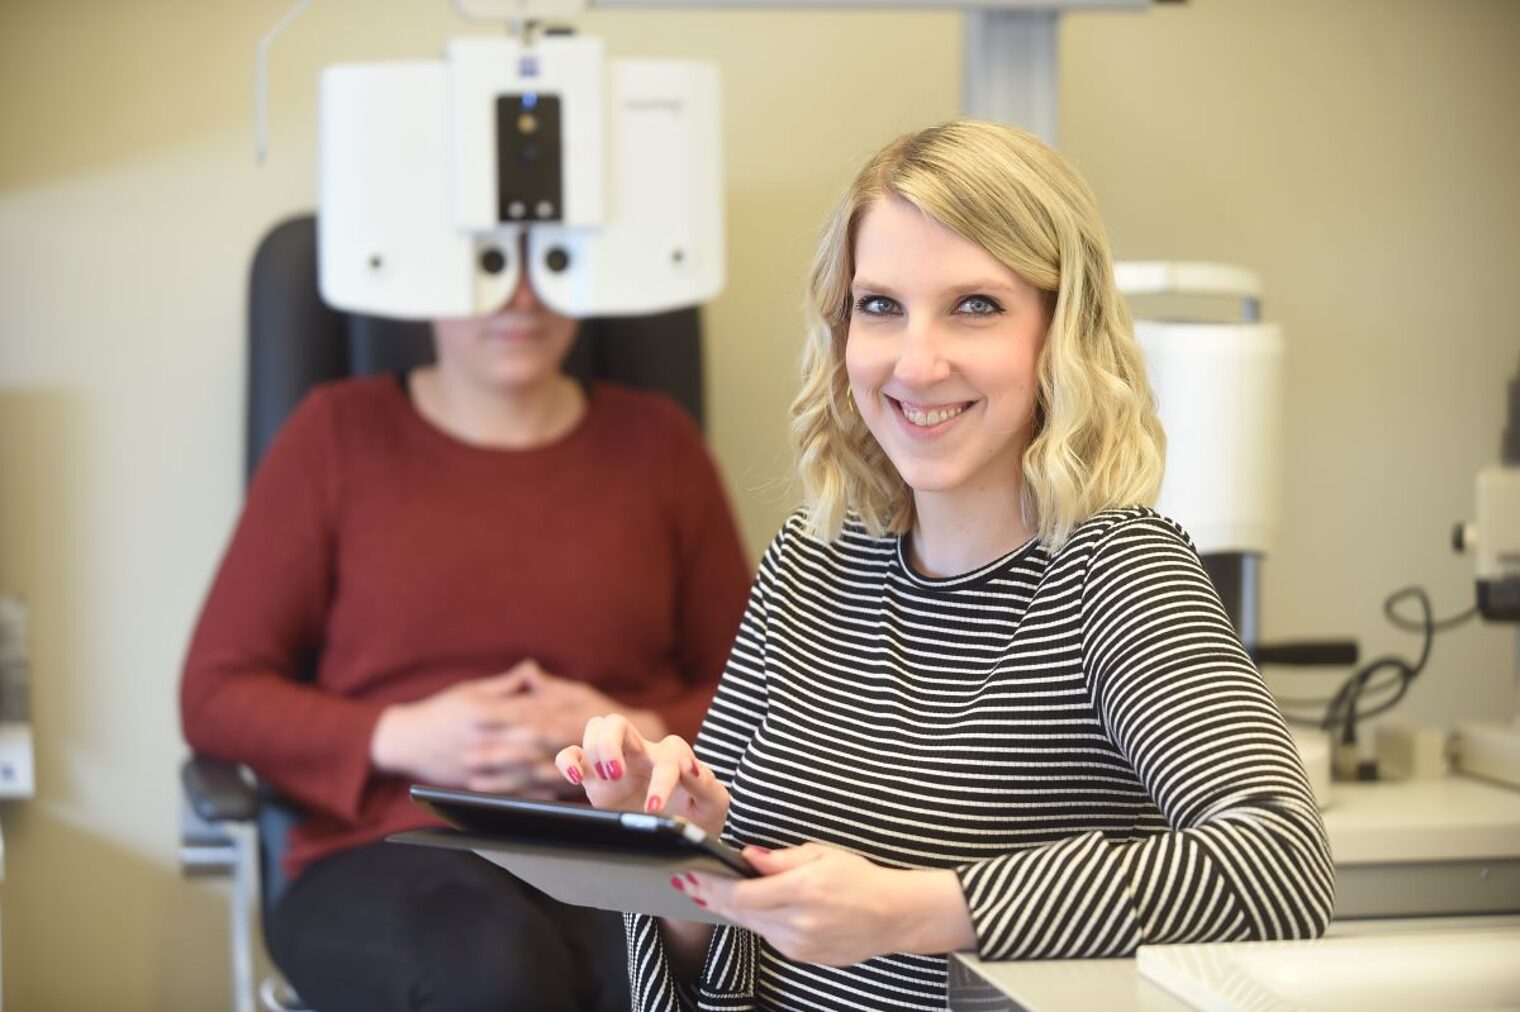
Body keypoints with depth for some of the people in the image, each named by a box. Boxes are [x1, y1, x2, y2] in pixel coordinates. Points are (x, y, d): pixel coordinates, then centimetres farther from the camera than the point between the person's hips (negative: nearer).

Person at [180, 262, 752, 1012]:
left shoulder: (655, 441, 18)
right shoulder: (338, 435, 12)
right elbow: (214, 696, 8)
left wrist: (642, 736, -5)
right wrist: (401, 738, -7)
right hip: (395, 854, -1)